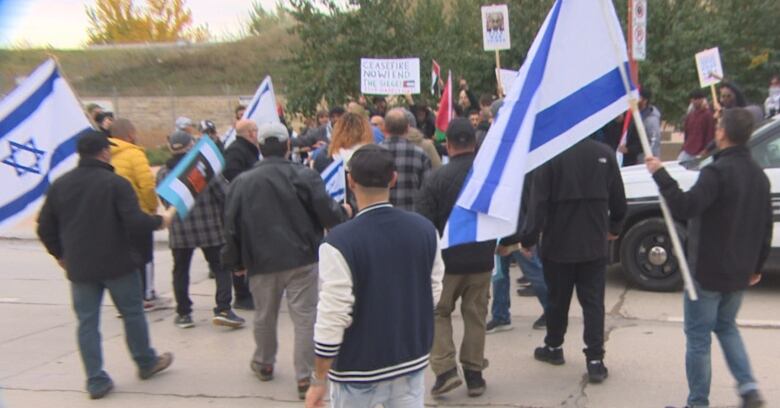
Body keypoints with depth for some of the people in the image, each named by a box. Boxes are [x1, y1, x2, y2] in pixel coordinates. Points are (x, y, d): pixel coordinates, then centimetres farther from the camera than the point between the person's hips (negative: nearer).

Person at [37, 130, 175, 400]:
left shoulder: (60, 185, 3)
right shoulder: (115, 183, -13)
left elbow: (45, 228, 7)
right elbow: (135, 222, -20)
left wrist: (60, 255, 20)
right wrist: (161, 221, -2)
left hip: (79, 267, 4)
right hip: (117, 264, -4)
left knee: (87, 322, 8)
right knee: (132, 313, 14)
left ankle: (96, 381, 9)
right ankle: (146, 362, 29)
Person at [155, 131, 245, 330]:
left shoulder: (163, 173, 0)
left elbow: (164, 200, 6)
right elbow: (224, 193, -9)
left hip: (179, 230, 3)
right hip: (210, 228, -2)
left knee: (181, 270, 15)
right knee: (220, 267, 7)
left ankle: (183, 313, 19)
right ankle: (223, 309, -3)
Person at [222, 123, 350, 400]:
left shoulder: (242, 182, 1)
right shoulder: (303, 175, -9)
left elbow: (232, 227, 3)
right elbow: (328, 213, -11)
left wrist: (235, 262, 15)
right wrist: (344, 214, 11)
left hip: (261, 262, 3)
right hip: (301, 260, -3)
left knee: (264, 316, 20)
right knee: (305, 318, 3)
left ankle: (264, 363, 39)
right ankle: (304, 377, 3)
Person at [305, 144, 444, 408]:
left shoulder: (340, 242, -21)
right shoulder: (425, 230, -5)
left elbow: (332, 319, -20)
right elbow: (434, 292, 5)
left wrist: (318, 381, -9)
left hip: (359, 369, -4)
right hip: (412, 360, 4)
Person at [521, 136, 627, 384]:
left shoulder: (550, 155, -15)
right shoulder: (604, 154, -4)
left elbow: (538, 201, -17)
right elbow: (618, 197, 5)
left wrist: (528, 238, -8)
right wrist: (614, 227, 21)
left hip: (558, 243, -2)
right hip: (595, 244, 2)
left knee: (557, 299, 15)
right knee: (593, 302, 6)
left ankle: (553, 347, 32)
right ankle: (595, 360, 2)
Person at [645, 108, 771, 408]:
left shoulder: (717, 171, -19)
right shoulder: (758, 175, 9)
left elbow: (685, 207, -32)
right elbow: (765, 228, 15)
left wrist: (660, 174, -24)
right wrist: (756, 266, 23)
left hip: (708, 271, -8)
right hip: (739, 272, 8)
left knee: (698, 337, 2)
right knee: (726, 327, 25)